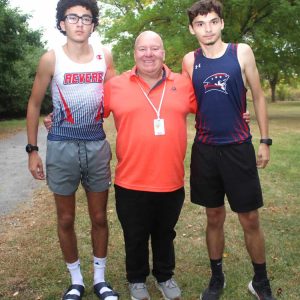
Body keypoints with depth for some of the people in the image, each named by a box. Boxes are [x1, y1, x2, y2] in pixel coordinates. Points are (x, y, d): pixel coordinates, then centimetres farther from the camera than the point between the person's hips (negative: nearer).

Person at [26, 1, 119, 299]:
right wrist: (32, 150, 0)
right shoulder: (51, 58, -5)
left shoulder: (105, 56, 1)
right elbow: (34, 104, 2)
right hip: (62, 146, -2)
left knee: (99, 217, 11)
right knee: (66, 219, 9)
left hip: (97, 144, 2)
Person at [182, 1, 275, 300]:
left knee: (250, 219, 5)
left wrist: (265, 140, 2)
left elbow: (258, 97, 4)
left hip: (238, 147, -1)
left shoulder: (241, 52, -1)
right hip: (205, 150, 2)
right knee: (214, 217, 12)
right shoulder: (189, 61, 3)